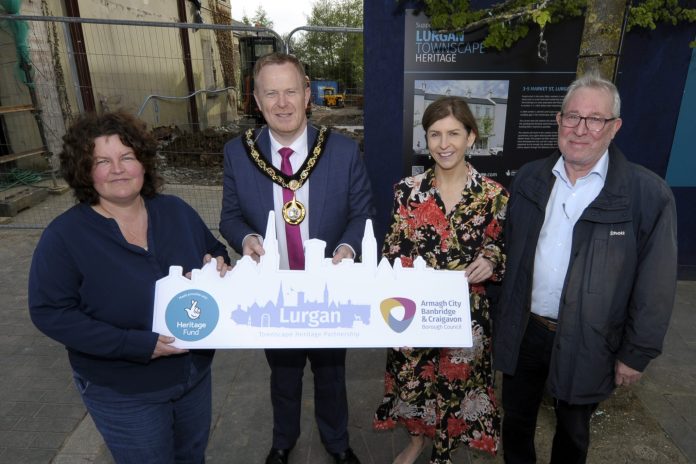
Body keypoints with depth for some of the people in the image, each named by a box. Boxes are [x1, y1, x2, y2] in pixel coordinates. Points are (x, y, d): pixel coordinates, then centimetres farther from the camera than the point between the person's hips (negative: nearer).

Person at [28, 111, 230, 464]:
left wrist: (219, 267, -17)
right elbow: (51, 313, -19)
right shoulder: (64, 235, -17)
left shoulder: (176, 211, -4)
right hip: (123, 394, -4)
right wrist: (137, 344, -27)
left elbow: (214, 251, 9)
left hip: (195, 371, 4)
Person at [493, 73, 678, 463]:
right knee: (517, 417, 22)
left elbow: (654, 286, -10)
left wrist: (637, 353, -6)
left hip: (587, 344, -3)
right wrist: (505, 315, 6)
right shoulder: (529, 178, -3)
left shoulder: (649, 195, -14)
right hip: (523, 332, 3)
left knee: (573, 432, 22)